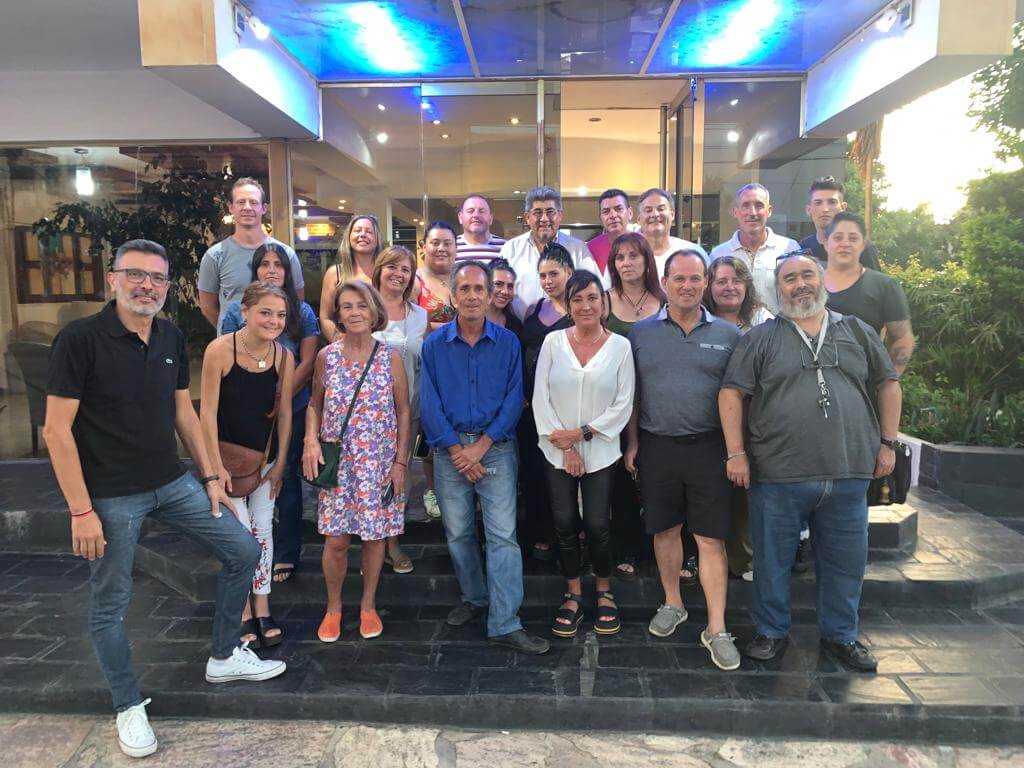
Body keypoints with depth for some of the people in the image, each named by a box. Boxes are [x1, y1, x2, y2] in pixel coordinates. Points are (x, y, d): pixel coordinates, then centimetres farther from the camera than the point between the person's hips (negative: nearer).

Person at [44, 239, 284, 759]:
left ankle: (223, 658, 28)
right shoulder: (80, 339, -15)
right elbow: (57, 429, -14)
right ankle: (129, 707, 30)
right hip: (110, 496, -6)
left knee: (244, 551, 8)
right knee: (109, 604, 7)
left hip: (173, 483, 6)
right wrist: (81, 510, -16)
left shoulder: (171, 337, 3)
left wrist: (210, 477, 10)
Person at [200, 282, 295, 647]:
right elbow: (208, 411, -16)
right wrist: (216, 466, -15)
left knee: (263, 530, 10)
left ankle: (263, 609, 24)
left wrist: (280, 463, 1)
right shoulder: (220, 350, -20)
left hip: (264, 455, 4)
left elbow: (284, 413, 0)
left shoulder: (284, 357, -8)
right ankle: (243, 613, 17)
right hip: (227, 451, -4)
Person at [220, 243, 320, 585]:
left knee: (287, 479, 7)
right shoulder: (237, 309, 5)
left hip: (292, 408, 0)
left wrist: (281, 397, -13)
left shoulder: (302, 311, 4)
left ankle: (287, 554, 20)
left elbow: (308, 362, -2)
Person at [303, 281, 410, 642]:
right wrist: (311, 440, -8)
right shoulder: (326, 356, 0)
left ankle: (368, 605, 31)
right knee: (335, 540, 3)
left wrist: (400, 462, -4)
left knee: (375, 536, 9)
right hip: (337, 463, 1)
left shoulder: (390, 356, -4)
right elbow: (315, 405, 10)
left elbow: (403, 412, 0)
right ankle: (333, 606, 27)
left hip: (379, 463, 0)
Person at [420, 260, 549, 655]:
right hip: (449, 448, 2)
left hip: (496, 447, -1)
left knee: (503, 535, -5)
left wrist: (482, 445, -12)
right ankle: (475, 597, 34)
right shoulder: (434, 344, 2)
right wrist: (456, 449, -11)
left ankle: (505, 624, 1)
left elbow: (514, 399, -4)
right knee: (457, 532, 12)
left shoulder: (507, 342, 1)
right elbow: (429, 403, -2)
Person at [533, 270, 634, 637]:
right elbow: (541, 397, -3)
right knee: (565, 524, 6)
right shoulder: (553, 342, 0)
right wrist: (564, 446, -9)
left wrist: (582, 432, -11)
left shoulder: (620, 345, -2)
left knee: (597, 525, 1)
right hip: (557, 452, 1)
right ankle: (573, 595, 24)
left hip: (600, 452, -1)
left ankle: (604, 593, 26)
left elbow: (623, 404, -3)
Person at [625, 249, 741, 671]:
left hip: (708, 447, -1)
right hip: (656, 446, 1)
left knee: (711, 538, 1)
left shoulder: (728, 334, 3)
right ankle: (672, 604, 33)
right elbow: (632, 393, 8)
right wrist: (633, 442, 4)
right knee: (665, 529, 14)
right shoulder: (641, 332, 5)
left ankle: (716, 629, 10)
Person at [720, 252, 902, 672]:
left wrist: (886, 443, 9)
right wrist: (736, 453, -9)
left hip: (849, 473, 3)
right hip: (777, 474, -2)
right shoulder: (760, 338, 2)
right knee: (772, 559, 8)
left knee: (845, 560, 13)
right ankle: (771, 632, 27)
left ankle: (840, 635, 34)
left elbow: (887, 384, 16)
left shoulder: (857, 332, 11)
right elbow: (732, 393, -2)